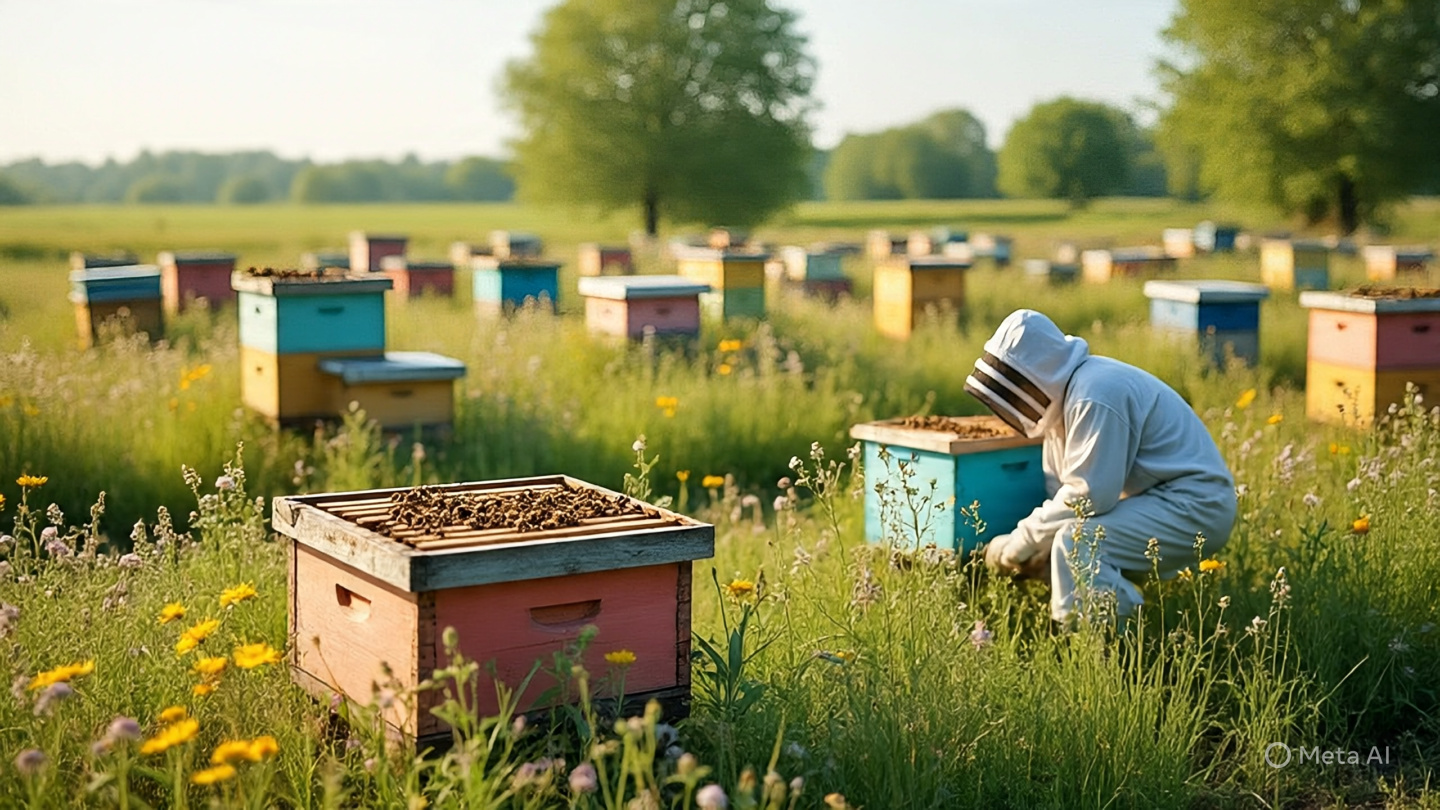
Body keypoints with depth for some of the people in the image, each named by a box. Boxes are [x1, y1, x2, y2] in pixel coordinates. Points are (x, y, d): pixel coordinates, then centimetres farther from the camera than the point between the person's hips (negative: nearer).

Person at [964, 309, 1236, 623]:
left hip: (1194, 504, -11)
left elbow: (1089, 495, -27)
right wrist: (1037, 549, -7)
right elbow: (1057, 487, 8)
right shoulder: (1064, 388, 7)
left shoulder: (1093, 397, -24)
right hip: (1162, 496, 11)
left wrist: (1022, 542, -18)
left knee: (1078, 543, -27)